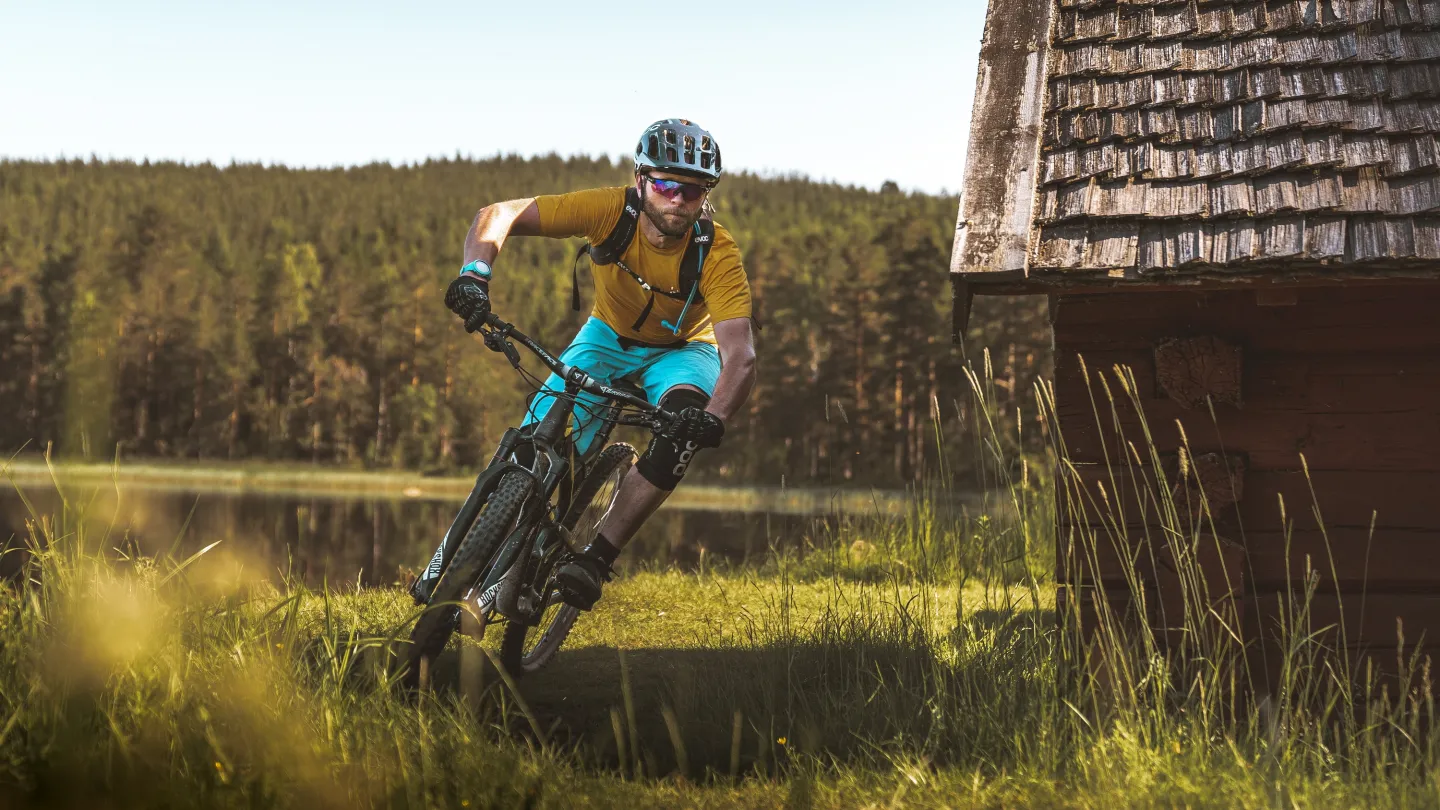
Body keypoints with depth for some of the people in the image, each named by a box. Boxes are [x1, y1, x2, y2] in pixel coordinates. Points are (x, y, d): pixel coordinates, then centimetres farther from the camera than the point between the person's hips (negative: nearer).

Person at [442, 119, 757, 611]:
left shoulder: (717, 256, -32)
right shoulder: (612, 211, -28)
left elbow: (740, 357, -41)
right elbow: (499, 215, -27)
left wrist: (714, 419, -61)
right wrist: (475, 271, -47)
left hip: (682, 352, -1)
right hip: (608, 336, 1)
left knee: (683, 426, -34)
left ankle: (596, 560, -27)